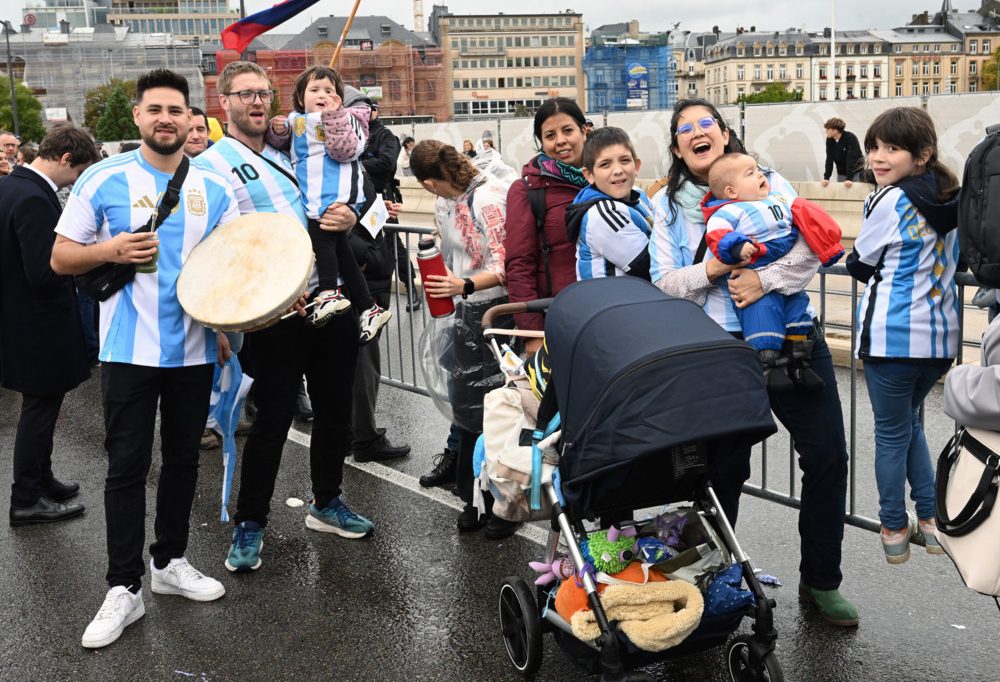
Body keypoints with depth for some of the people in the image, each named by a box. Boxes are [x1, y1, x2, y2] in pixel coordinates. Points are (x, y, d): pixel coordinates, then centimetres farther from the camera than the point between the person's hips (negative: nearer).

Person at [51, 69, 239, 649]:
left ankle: (170, 562, 31)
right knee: (127, 467, 1)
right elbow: (61, 258, -1)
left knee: (183, 459, 14)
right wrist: (111, 250, -20)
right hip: (129, 350, -3)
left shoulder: (214, 187, 4)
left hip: (194, 350, 3)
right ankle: (124, 589, 10)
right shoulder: (104, 179, -4)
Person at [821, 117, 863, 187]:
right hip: (841, 173, 5)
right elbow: (829, 160, -5)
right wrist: (826, 178, -13)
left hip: (856, 173, -5)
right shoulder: (829, 140, -5)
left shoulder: (851, 138, -21)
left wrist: (849, 179, -32)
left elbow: (851, 159, -26)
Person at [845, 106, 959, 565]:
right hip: (941, 333, 7)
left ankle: (895, 531, 16)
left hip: (892, 336, -7)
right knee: (909, 422, 23)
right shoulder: (952, 198, 8)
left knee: (892, 432, 6)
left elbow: (861, 265, -3)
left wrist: (851, 259, 17)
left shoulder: (891, 200, -14)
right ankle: (929, 520, 25)